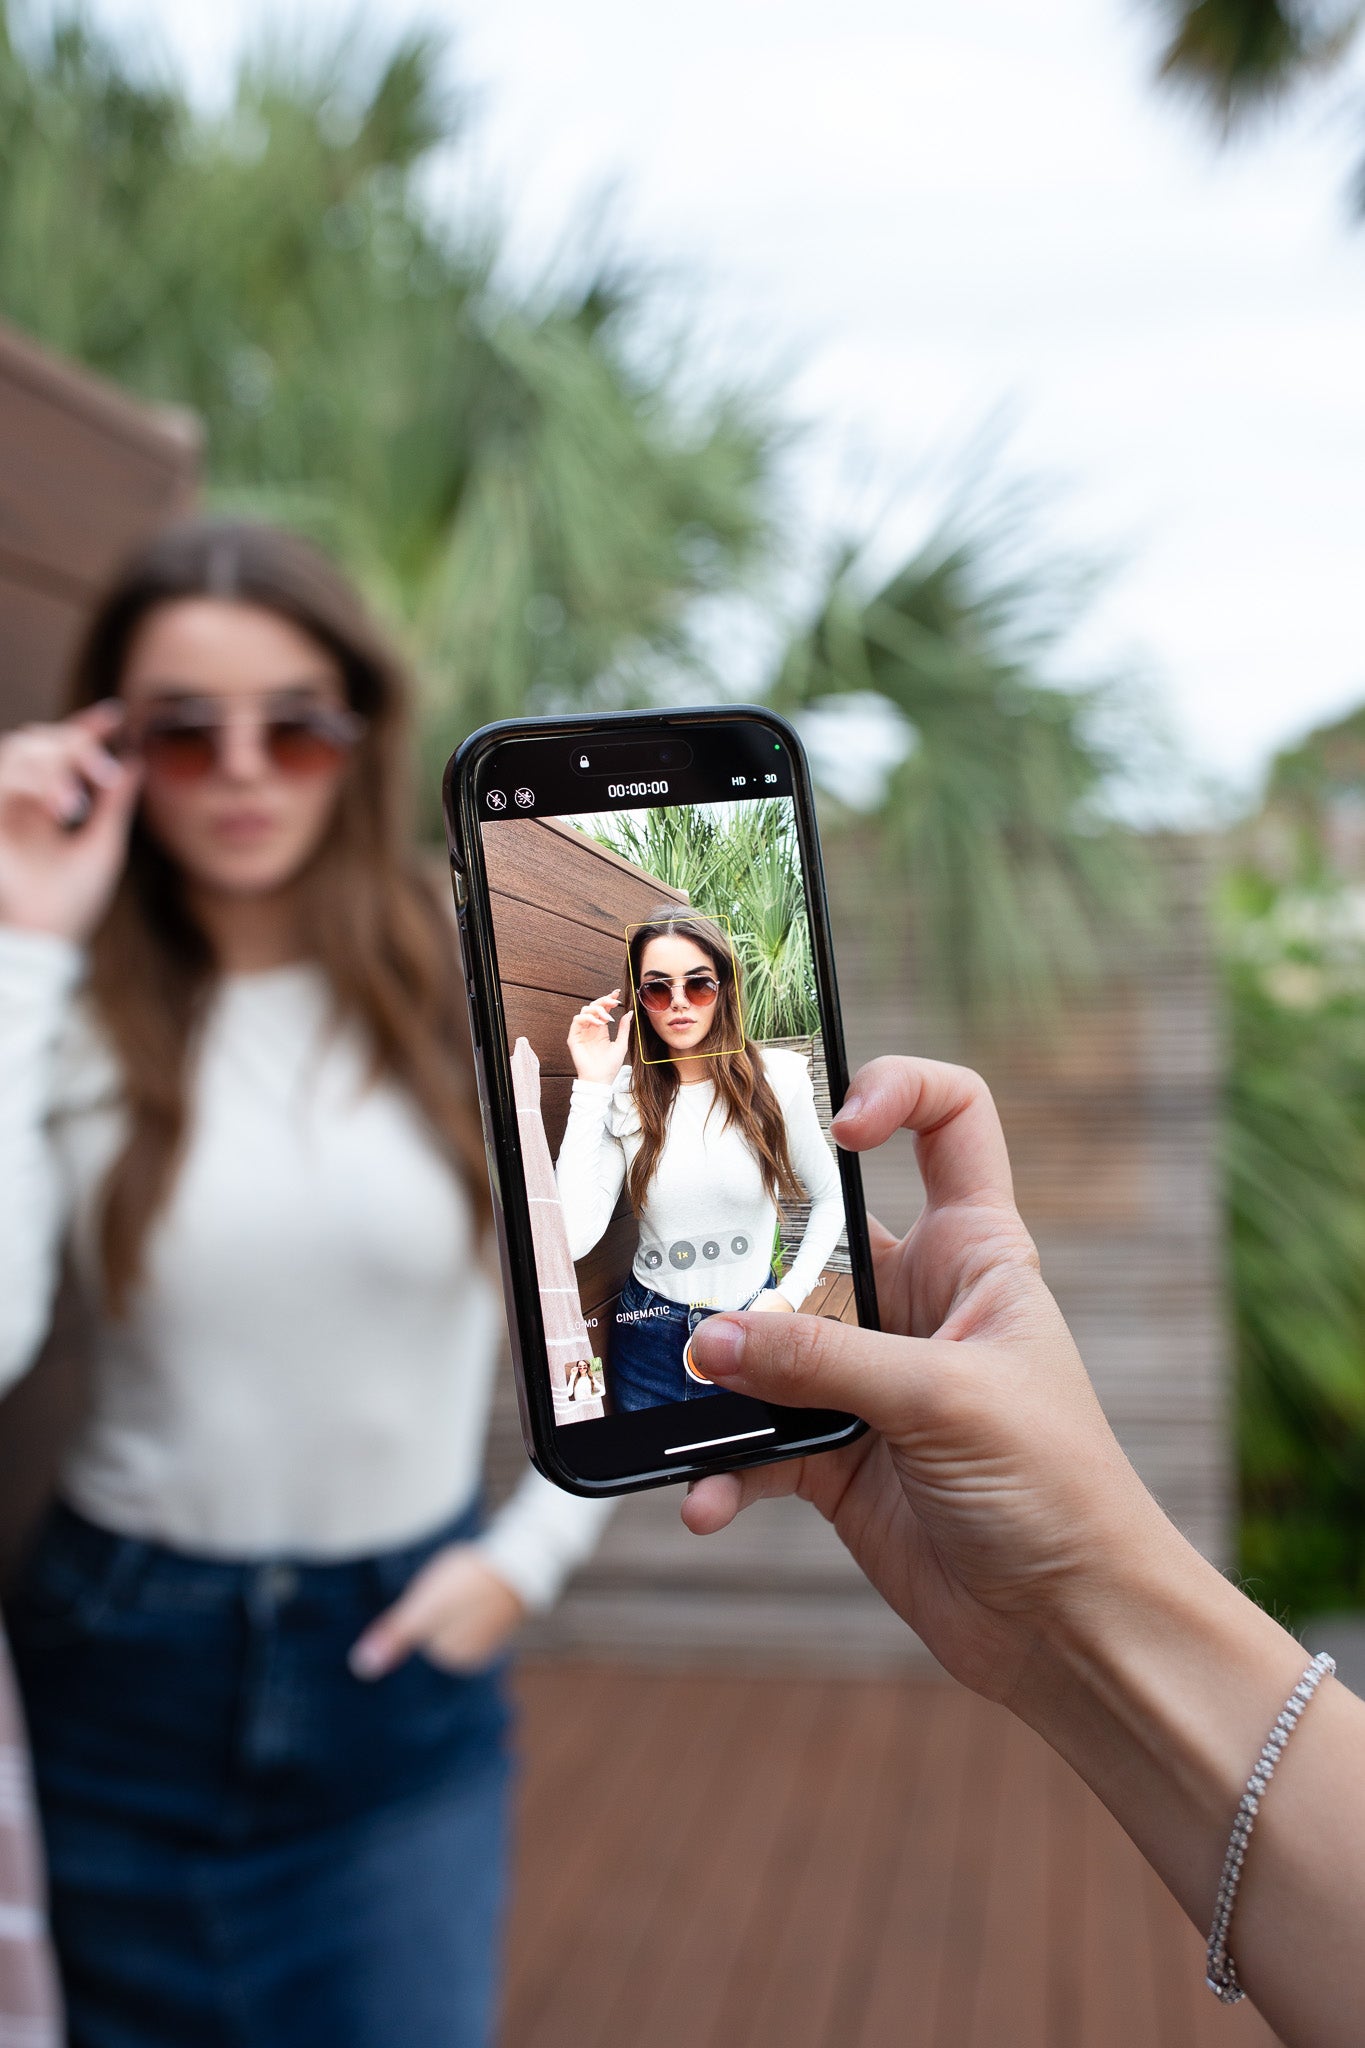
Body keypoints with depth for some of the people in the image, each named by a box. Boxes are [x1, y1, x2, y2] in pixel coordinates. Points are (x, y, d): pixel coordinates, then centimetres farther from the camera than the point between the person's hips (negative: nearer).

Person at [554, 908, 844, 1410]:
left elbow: (828, 1198, 6)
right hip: (650, 1342, 1)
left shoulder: (777, 1077, -9)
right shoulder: (624, 1096, -8)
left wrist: (790, 1295, -7)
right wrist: (592, 1087, -19)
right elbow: (571, 1239, -21)